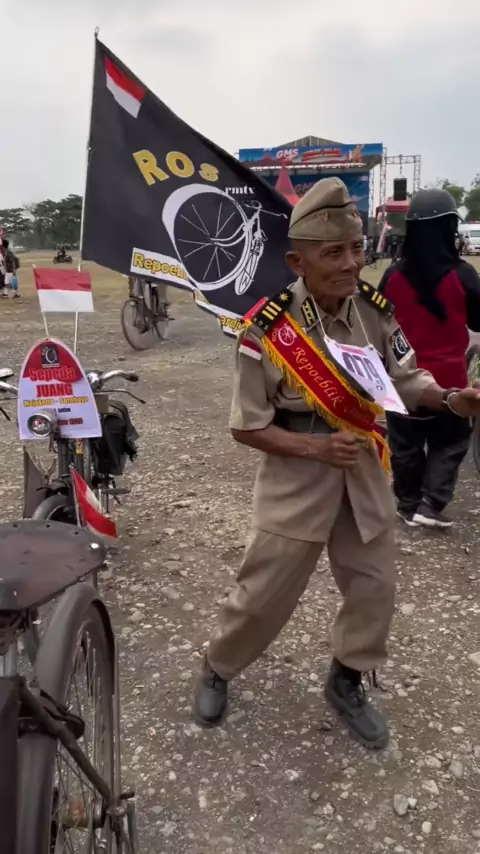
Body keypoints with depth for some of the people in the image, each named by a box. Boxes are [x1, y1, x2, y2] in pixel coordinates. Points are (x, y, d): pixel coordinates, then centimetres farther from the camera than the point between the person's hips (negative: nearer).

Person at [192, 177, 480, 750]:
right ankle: (216, 669, 38)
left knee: (374, 587, 15)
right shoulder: (267, 330, -21)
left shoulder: (375, 309, -8)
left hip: (364, 471, 5)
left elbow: (405, 377, 3)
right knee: (265, 592, 7)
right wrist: (318, 448, -24)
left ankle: (346, 684, 41)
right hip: (296, 476, -4)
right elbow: (247, 427, -14)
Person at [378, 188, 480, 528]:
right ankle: (431, 504, 6)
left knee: (406, 444, 15)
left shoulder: (394, 276, -6)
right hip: (448, 378, -2)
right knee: (450, 441, 14)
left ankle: (409, 504, 25)